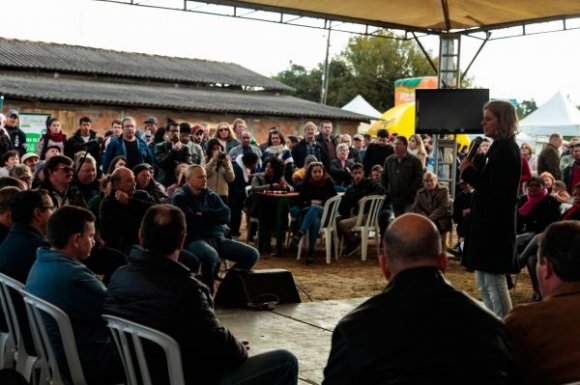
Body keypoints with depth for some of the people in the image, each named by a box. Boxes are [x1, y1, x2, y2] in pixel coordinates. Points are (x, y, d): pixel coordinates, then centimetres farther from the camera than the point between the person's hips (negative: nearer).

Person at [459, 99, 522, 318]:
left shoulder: (505, 151, -17)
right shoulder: (500, 148, 14)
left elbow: (494, 190, -23)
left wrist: (468, 171, -15)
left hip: (495, 226, -10)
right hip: (488, 224, 10)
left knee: (494, 282, -5)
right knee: (483, 283, 16)